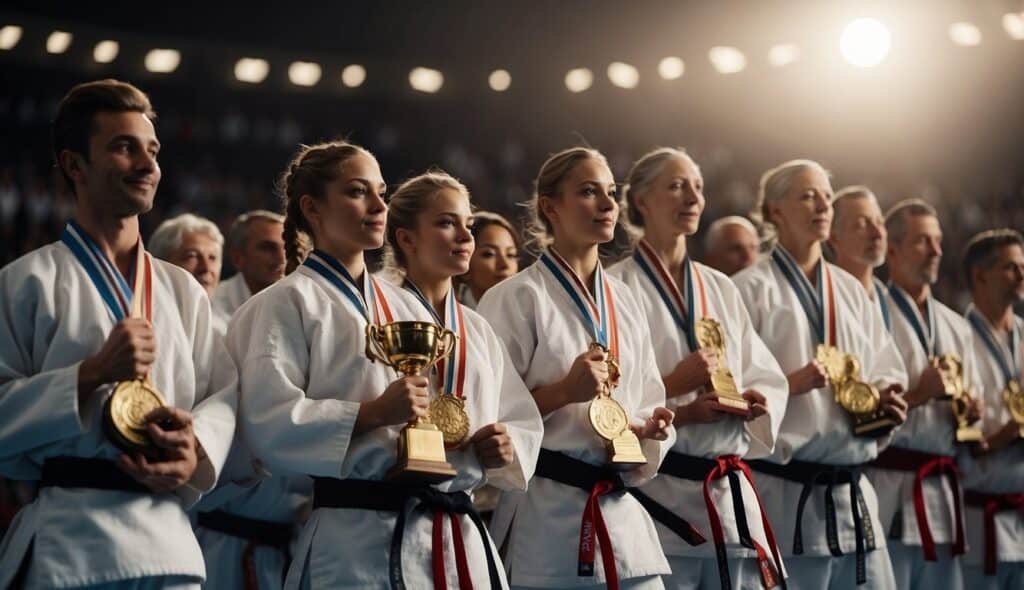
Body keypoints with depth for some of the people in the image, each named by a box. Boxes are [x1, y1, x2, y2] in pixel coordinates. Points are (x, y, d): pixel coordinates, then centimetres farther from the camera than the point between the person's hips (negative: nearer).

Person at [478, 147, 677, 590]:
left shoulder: (623, 302, 14)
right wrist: (563, 392, -19)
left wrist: (651, 426, -1)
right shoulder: (516, 299, -5)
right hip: (546, 516, -6)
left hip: (622, 514, 6)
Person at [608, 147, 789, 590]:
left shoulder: (720, 289, 16)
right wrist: (677, 396, -19)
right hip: (658, 492, -6)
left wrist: (757, 401, -4)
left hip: (730, 493, 6)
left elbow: (768, 381, 17)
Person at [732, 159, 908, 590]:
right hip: (785, 490, -6)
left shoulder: (849, 290, 16)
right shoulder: (753, 288, -3)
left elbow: (886, 372, 19)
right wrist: (789, 384, -22)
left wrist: (885, 399, -2)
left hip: (851, 488, 6)